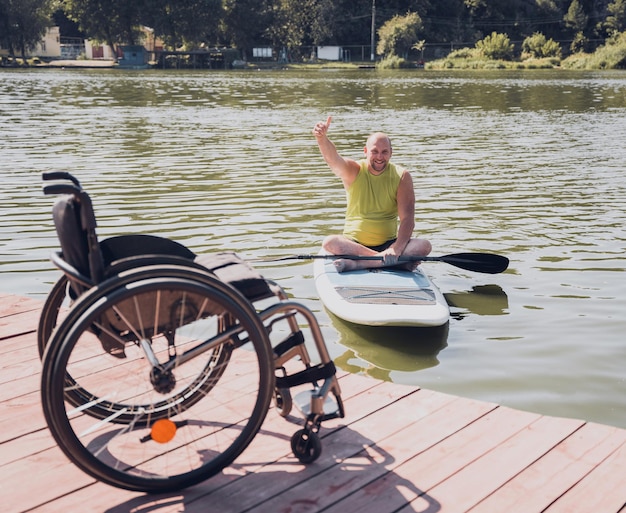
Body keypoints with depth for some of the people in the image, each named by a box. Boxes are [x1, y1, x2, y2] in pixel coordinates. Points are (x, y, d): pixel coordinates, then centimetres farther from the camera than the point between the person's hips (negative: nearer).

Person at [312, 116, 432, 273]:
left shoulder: (402, 176, -2)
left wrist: (397, 248, -27)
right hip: (353, 243, -1)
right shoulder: (353, 171, -1)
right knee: (330, 242, -31)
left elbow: (407, 218, -10)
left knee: (424, 245, -25)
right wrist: (322, 138, -46)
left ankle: (357, 263, -33)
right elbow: (332, 158, -24)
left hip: (388, 244, 1)